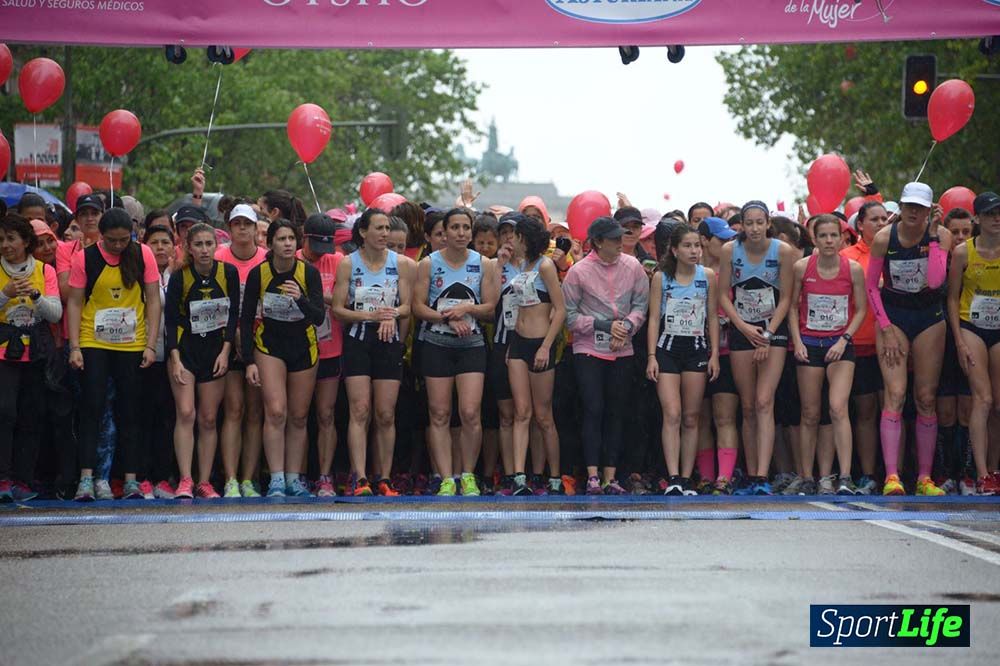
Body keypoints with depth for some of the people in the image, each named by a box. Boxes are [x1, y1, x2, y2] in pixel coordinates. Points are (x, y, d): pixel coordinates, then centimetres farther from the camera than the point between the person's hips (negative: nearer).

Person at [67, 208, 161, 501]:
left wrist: (151, 345, -4)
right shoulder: (85, 258, -3)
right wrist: (74, 347, -8)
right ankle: (86, 478, -10)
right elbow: (75, 303, -2)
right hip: (93, 343, -1)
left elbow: (153, 301, 2)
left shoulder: (143, 255, -1)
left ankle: (131, 479, 8)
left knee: (129, 411, 5)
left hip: (132, 345, 1)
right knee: (92, 408, -7)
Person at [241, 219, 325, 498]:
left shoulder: (309, 273, -12)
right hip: (269, 346, -1)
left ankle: (294, 479, 13)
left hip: (303, 347, 1)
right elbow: (246, 319, -3)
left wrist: (301, 299, -36)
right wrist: (249, 361, -8)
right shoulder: (258, 274, -11)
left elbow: (319, 318, -17)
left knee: (298, 417, 5)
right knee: (276, 412, -16)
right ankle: (276, 480, -15)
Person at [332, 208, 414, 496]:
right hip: (357, 341, -2)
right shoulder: (348, 264, 0)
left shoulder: (401, 264, 5)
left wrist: (391, 315, -17)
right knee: (360, 411, -11)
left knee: (386, 415, 1)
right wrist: (371, 315, -15)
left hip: (389, 342, 2)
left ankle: (384, 478, 6)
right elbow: (338, 308, -2)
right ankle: (359, 478, -16)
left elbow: (407, 307, 5)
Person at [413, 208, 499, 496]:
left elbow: (490, 307, 4)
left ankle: (468, 475, 6)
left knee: (470, 413, -10)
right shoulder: (429, 264, 0)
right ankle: (446, 480, 1)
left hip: (471, 345, 0)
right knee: (439, 415, -2)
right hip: (436, 345, 0)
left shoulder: (483, 264, 4)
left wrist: (466, 309, -15)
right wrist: (448, 318, -16)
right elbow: (418, 306, -3)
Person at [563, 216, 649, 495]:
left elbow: (641, 304, 5)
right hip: (588, 349, -3)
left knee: (615, 413, 5)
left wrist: (626, 328, -13)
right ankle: (592, 476, -10)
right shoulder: (579, 271, -6)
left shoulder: (632, 267, 2)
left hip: (622, 352, 3)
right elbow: (570, 315, -6)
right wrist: (606, 326, -12)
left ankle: (610, 477, 8)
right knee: (594, 410, -10)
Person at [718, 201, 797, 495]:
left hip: (774, 329, -2)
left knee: (764, 402, -14)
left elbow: (785, 298, -5)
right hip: (741, 330, 2)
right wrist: (744, 328, -11)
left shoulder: (783, 251, -10)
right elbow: (723, 295, -1)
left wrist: (767, 335, -11)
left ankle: (763, 478, -22)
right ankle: (752, 477, 10)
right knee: (748, 407, 4)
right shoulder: (730, 250, -6)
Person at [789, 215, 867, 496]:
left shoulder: (853, 269, -4)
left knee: (838, 408, -17)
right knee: (810, 414, 5)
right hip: (810, 343, 1)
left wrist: (844, 340, -8)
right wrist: (797, 342, -5)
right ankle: (807, 479, 12)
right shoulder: (802, 267, -3)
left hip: (840, 344, -1)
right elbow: (792, 306, 4)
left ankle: (845, 478, -20)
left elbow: (861, 309, 3)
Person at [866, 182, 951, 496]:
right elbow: (871, 286, -2)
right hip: (892, 316, -1)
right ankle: (891, 476, -22)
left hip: (929, 317, 1)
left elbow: (935, 280, -23)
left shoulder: (941, 234, -10)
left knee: (926, 399, 3)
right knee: (895, 394, -14)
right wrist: (886, 329, -7)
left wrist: (933, 237, -22)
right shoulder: (884, 238, -11)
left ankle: (924, 477, 9)